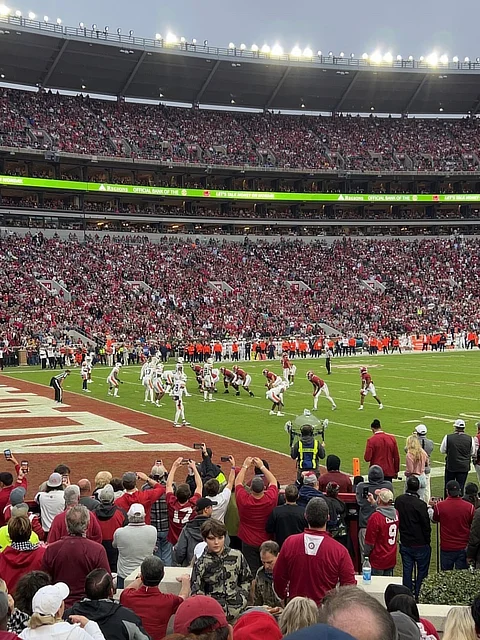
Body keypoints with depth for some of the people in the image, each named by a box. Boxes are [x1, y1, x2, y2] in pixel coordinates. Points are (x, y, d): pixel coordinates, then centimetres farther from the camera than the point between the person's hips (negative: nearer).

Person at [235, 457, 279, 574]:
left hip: (248, 543, -1)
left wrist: (245, 466, 7)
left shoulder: (243, 500, -20)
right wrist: (262, 466, 6)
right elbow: (273, 481, 1)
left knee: (252, 572, 5)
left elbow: (238, 482, -2)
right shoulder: (271, 499, -18)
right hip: (267, 542, 1)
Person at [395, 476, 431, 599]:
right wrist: (427, 541, 2)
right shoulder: (420, 505, -22)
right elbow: (426, 526, -14)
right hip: (420, 545, -5)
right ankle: (419, 596, 13)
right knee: (422, 572, 9)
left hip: (405, 544, 5)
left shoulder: (398, 500, -5)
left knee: (407, 572, 13)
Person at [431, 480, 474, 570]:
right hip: (463, 548, 0)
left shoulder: (439, 506, -11)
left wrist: (434, 506, 26)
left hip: (446, 548, 0)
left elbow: (434, 519, 10)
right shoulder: (469, 507, -10)